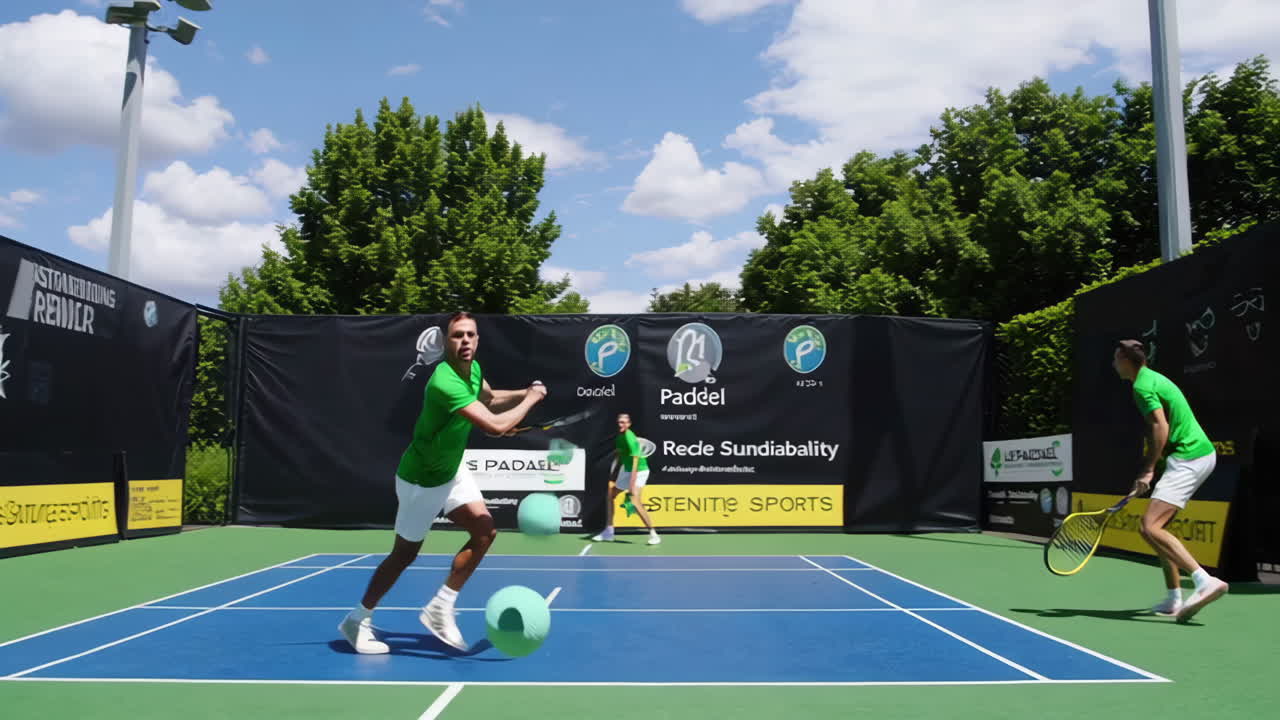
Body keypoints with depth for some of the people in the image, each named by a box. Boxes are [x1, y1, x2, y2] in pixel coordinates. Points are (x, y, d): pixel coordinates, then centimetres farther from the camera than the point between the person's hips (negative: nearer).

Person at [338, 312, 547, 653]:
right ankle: (357, 620, 26)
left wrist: (522, 393, 0)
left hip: (452, 471, 8)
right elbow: (496, 425, -38)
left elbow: (489, 398, 18)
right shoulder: (444, 383, -34)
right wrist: (531, 399, -22)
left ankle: (439, 609, 8)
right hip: (421, 481, -8)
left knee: (485, 532, -5)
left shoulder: (473, 368, -6)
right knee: (404, 555, 5)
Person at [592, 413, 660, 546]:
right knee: (610, 495, 16)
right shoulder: (620, 436, 3)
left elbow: (635, 463, -29)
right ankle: (608, 532, 25)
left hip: (639, 472, -10)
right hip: (626, 471, 10)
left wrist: (632, 486, -34)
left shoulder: (630, 439, -24)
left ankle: (653, 534, -12)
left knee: (636, 502, -23)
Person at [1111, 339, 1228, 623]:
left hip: (1188, 459, -11)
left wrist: (1148, 470, -19)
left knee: (1150, 528, -19)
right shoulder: (1153, 378, 20)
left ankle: (1205, 581, -27)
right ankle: (1174, 598, 15)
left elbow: (1160, 427, -21)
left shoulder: (1142, 386, -11)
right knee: (1156, 526, 14)